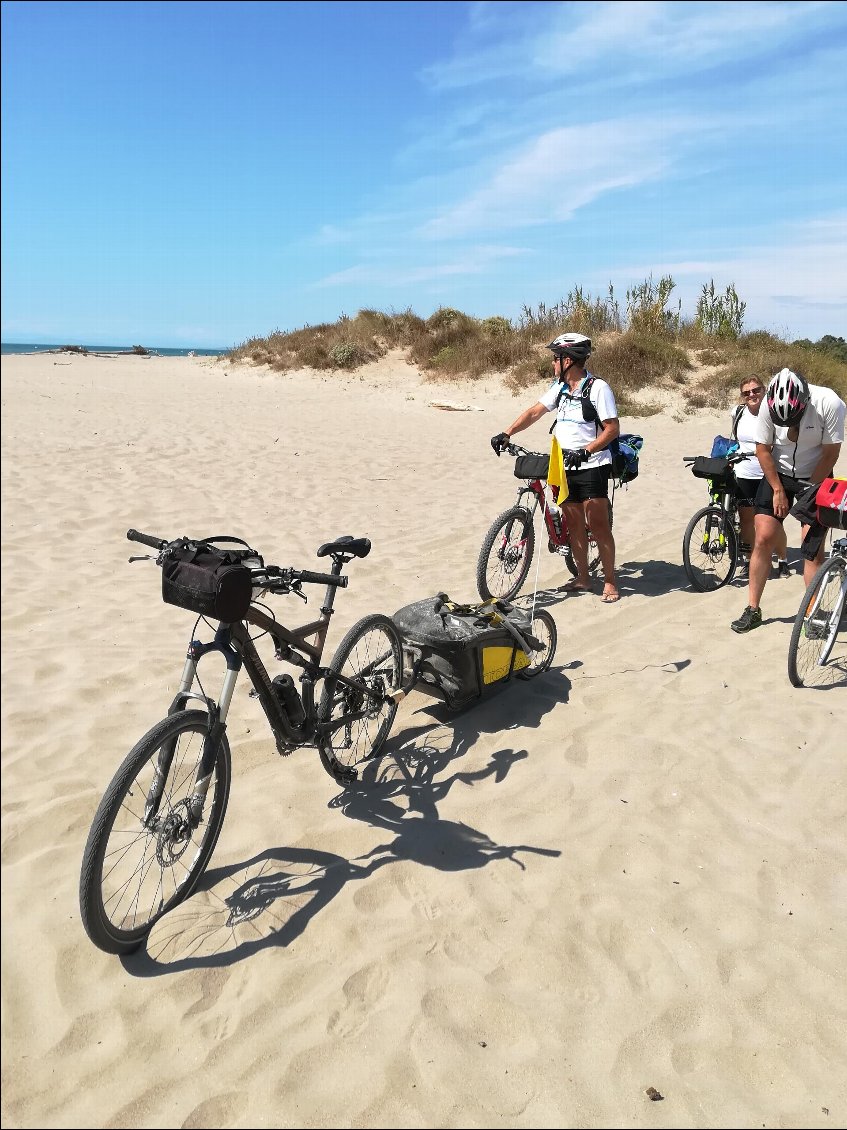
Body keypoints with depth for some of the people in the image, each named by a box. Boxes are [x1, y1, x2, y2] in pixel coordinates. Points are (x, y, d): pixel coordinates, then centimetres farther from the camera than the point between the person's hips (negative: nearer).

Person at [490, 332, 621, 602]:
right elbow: (535, 411, 12)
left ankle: (610, 581, 5)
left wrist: (585, 451, -25)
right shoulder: (560, 388, 10)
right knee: (574, 524, 11)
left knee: (598, 525, -5)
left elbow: (612, 429, -14)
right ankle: (582, 578, 22)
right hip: (565, 468, 7)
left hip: (591, 466, -7)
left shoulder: (597, 388, -11)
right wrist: (506, 434, 1)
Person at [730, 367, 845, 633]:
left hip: (815, 478, -1)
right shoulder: (769, 406, -20)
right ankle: (752, 610, 5)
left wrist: (809, 491, -14)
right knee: (764, 538, -4)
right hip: (778, 473, 2)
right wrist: (778, 490, -8)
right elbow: (763, 449, -7)